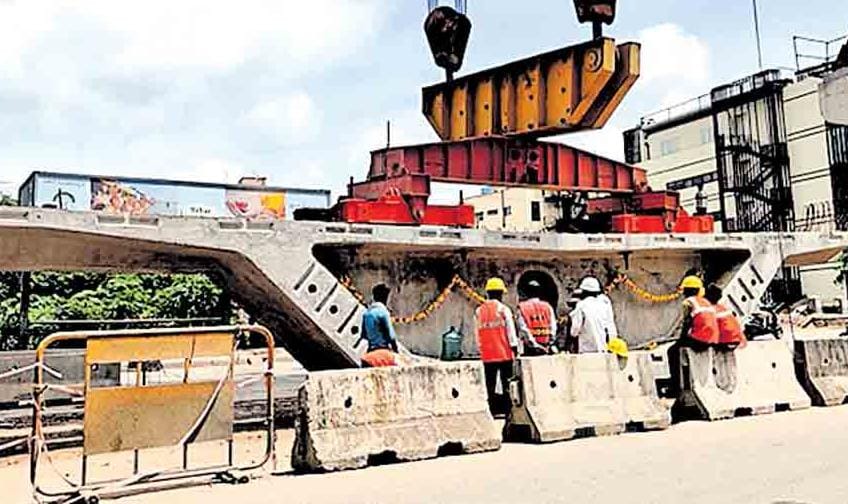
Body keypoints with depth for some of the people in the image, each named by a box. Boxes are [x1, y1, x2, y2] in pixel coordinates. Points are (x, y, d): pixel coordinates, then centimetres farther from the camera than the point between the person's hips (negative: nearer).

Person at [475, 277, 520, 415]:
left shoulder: (479, 311, 3)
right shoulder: (503, 309, -8)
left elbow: (477, 334, 7)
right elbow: (511, 332, -7)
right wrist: (515, 350, 1)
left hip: (487, 355, 3)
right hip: (504, 353, -3)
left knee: (490, 384, 9)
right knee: (507, 383, 5)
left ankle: (493, 409, 11)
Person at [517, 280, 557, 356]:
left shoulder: (522, 307, -3)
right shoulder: (547, 306, 6)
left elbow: (523, 328, -10)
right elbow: (553, 327, 3)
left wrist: (533, 344, -9)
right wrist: (549, 344, 7)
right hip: (545, 348, 3)